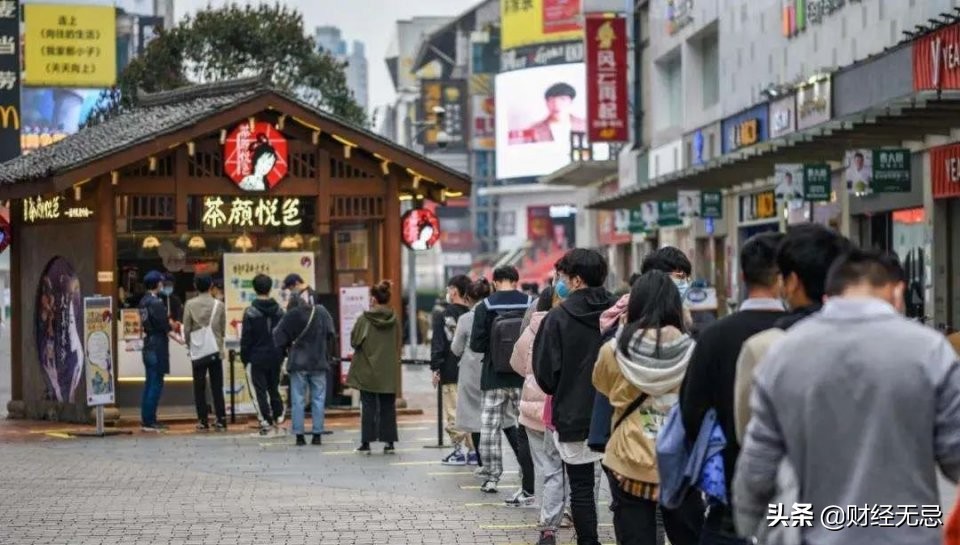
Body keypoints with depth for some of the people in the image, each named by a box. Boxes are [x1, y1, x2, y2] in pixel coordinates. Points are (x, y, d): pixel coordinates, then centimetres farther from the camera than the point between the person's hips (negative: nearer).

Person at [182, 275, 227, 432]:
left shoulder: (190, 305, -5)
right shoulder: (219, 305, -2)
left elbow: (186, 329, -4)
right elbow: (223, 328, 4)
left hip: (197, 350, -1)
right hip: (216, 351, 1)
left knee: (199, 387, 6)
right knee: (217, 387, 4)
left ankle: (202, 421, 3)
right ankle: (221, 420, 0)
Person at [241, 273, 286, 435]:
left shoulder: (250, 312, -11)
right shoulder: (279, 311, 3)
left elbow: (246, 338, -9)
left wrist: (244, 357, 0)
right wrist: (282, 354, 15)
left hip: (258, 357, -4)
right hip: (275, 356, 4)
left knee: (261, 389, 1)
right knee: (274, 387, 18)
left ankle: (266, 422, -2)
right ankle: (278, 417, 13)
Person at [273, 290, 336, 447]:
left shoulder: (290, 316, -8)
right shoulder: (321, 312, -3)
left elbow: (279, 337, -6)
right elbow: (330, 332, 3)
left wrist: (286, 349, 12)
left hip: (298, 363, -1)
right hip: (318, 362, 1)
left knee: (298, 400, 4)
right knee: (318, 398, 7)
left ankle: (299, 435, 2)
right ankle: (317, 434, 4)